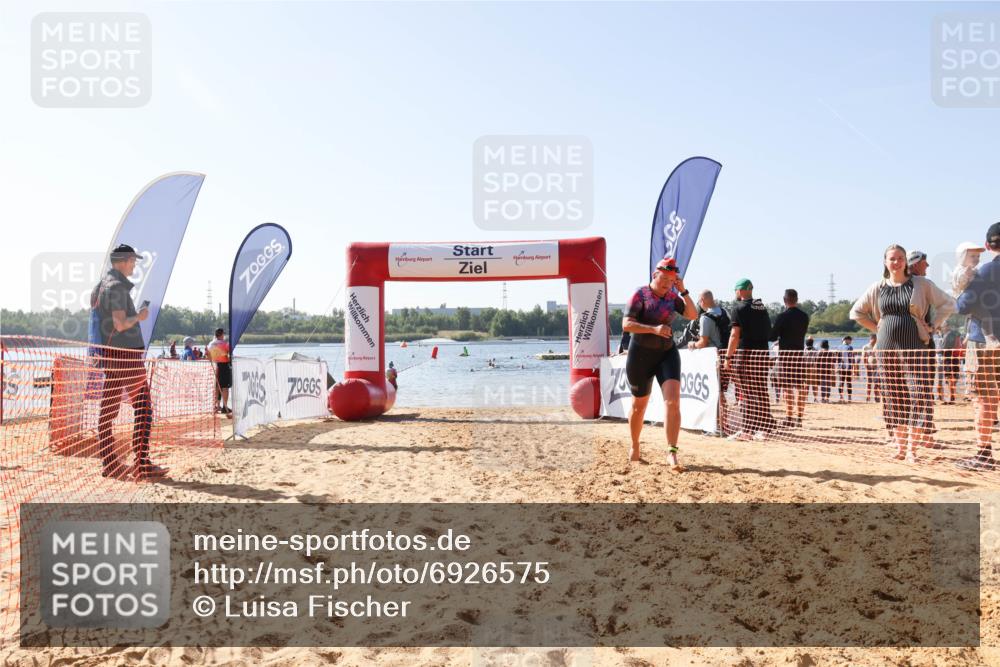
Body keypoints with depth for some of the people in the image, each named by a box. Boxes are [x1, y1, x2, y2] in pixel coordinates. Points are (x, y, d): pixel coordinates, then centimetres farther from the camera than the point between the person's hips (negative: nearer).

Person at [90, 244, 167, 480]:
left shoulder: (101, 285, 17)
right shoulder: (117, 286, -12)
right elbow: (120, 324, -20)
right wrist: (139, 317, -4)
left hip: (109, 355, 9)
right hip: (126, 354, -9)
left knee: (107, 409, 8)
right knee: (143, 408, -3)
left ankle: (109, 463, 13)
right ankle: (142, 464, -4)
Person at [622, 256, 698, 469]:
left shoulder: (673, 297, 6)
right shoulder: (640, 294, -8)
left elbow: (693, 315, -4)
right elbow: (626, 324, -17)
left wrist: (683, 291, -10)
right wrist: (653, 329, -28)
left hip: (667, 353, 3)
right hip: (641, 354, -3)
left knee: (673, 401, -15)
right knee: (639, 405, 11)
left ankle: (672, 453, -14)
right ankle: (634, 448, 32)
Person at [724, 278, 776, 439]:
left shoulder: (739, 308, -5)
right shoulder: (763, 307, 15)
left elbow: (735, 335, -12)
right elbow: (769, 332, 15)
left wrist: (728, 357, -11)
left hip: (745, 353, -6)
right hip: (763, 352, 6)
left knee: (747, 393, -3)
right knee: (761, 392, 9)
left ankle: (746, 430, -1)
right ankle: (764, 428, 12)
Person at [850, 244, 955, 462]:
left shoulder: (921, 284, 3)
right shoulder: (878, 287, 9)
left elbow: (948, 304, 8)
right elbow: (856, 312, 18)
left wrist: (931, 326, 0)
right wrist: (877, 328, 9)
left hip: (914, 346, -2)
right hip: (886, 347, 2)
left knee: (918, 395, -9)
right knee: (893, 397, 3)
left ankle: (911, 448, -5)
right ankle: (900, 446, 10)